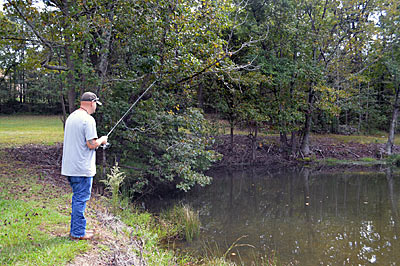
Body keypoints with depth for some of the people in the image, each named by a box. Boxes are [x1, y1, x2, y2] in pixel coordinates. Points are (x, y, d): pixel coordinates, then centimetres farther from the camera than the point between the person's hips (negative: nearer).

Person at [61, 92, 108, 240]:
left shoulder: (71, 117, 12)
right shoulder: (88, 119, -16)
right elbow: (91, 144, -20)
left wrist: (97, 141, 20)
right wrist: (102, 140, 0)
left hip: (69, 167, 9)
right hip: (82, 168, -9)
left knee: (77, 197, 18)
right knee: (81, 199, -1)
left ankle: (75, 229, 25)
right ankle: (78, 233, 5)